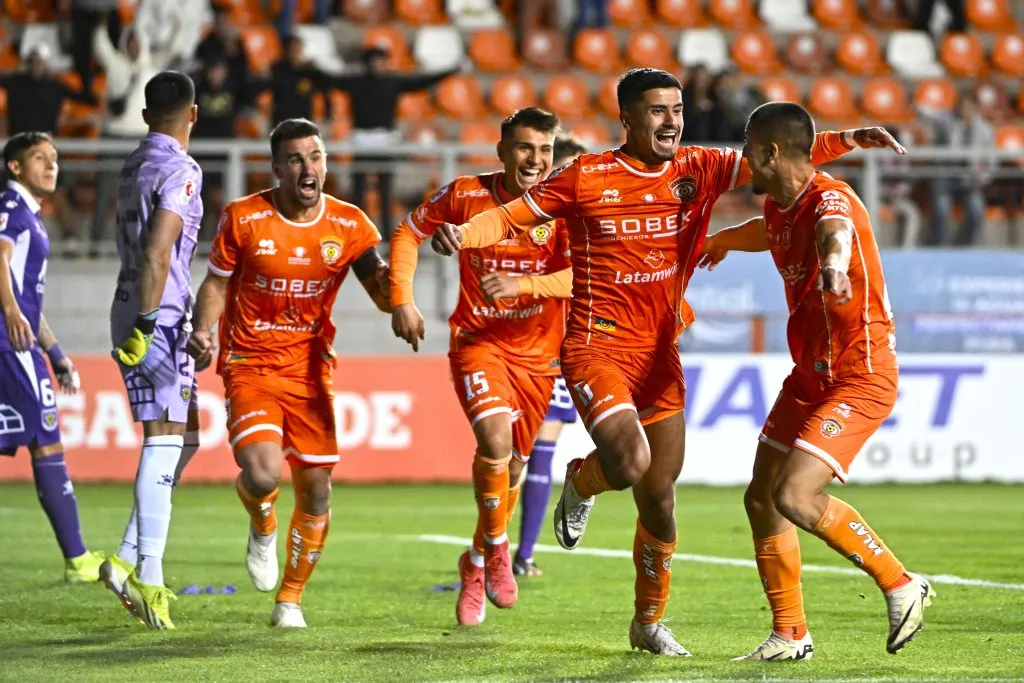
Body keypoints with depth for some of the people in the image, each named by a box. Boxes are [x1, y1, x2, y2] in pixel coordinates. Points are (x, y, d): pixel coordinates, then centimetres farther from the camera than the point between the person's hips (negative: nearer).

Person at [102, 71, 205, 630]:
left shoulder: (132, 166, 17)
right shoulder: (179, 170, -11)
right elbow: (157, 252, -20)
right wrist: (145, 324, -22)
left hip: (138, 314, 9)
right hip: (158, 317, -9)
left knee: (183, 438, 13)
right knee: (163, 439, -10)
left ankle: (128, 559, 7)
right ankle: (149, 576, -13)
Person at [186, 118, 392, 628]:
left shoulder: (349, 225, -3)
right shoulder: (243, 219, -8)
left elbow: (383, 293, -3)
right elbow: (216, 284, 3)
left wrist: (395, 288, -26)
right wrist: (202, 332, -15)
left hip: (310, 369, 3)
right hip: (249, 364, -3)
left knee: (315, 487, 1)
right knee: (263, 475, -24)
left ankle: (291, 598, 22)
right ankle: (263, 529, 15)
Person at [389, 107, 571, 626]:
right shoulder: (466, 195, -8)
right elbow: (408, 233, 6)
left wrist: (521, 284, -35)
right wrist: (402, 300, -4)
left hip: (537, 350, 2)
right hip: (477, 340, -2)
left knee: (512, 464, 12)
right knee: (495, 436, -27)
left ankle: (477, 564, 36)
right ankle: (497, 546, -5)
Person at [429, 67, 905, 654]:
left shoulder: (697, 170, 4)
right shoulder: (586, 178, -6)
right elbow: (512, 217, 0)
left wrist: (847, 140, -13)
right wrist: (464, 234, -20)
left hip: (660, 355, 4)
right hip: (597, 347, -4)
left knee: (661, 494, 7)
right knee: (631, 463, -24)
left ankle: (650, 621, 25)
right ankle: (581, 482, 14)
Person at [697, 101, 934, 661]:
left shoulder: (830, 200, -22)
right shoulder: (779, 206, 6)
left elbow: (835, 233, -48)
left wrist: (834, 266, -72)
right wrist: (720, 240, 53)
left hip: (859, 377, -9)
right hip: (810, 375, 10)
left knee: (796, 496, -21)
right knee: (761, 498, 9)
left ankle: (901, 586, -3)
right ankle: (790, 635, 21)